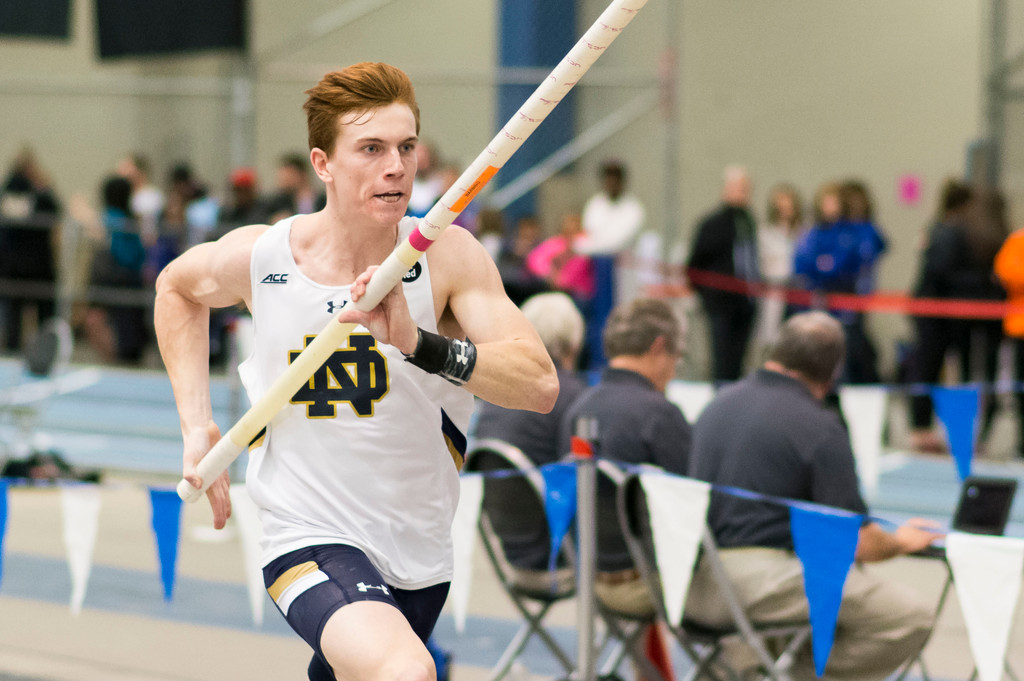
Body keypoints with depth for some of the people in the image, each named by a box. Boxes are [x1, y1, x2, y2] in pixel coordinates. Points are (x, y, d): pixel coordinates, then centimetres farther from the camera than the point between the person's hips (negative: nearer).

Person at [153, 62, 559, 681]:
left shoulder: (448, 255, -12)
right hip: (308, 537, -2)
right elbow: (177, 286, 15)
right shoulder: (258, 257, -9)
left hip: (421, 555, 3)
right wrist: (197, 426, 8)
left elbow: (540, 386, -23)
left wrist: (417, 342, -37)